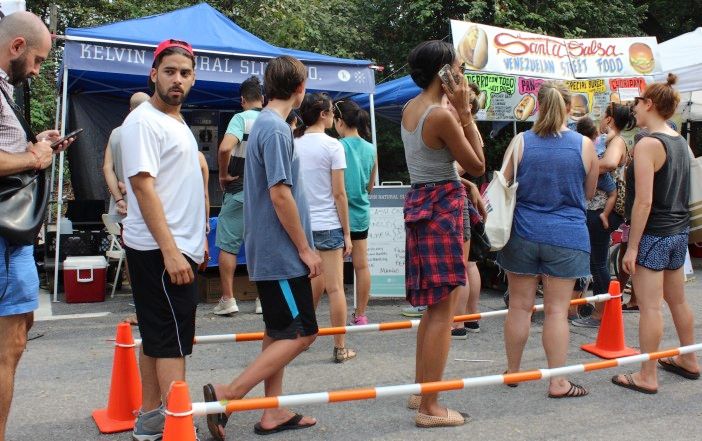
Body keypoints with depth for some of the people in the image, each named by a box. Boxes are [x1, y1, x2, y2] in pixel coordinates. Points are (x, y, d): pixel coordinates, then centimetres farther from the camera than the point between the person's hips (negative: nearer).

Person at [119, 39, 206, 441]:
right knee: (173, 342, -8)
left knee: (157, 337, 13)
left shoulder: (179, 123, 18)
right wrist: (170, 251, -25)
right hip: (161, 251, -10)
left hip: (178, 248, 10)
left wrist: (198, 239, 22)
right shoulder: (144, 121, -12)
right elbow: (143, 187, -20)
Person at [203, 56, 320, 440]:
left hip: (269, 252, 10)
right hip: (282, 254, -10)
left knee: (279, 332, 14)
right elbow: (280, 194, -21)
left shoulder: (265, 124, 14)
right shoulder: (277, 129, -15)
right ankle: (229, 394, -8)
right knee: (301, 333, -5)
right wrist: (305, 249, -14)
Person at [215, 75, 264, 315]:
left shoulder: (241, 118, -10)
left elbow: (225, 148, -25)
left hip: (239, 190, -4)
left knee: (228, 245, 4)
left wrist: (224, 174, -11)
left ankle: (228, 299, 4)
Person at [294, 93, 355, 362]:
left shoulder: (293, 144, 6)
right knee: (335, 287, 1)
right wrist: (346, 232, -3)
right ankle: (340, 348, 7)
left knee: (315, 282, 19)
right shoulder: (332, 145, -8)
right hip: (327, 225, -5)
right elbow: (339, 193, -10)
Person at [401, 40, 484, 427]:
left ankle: (420, 392, 28)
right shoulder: (441, 115, -16)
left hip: (420, 200, 10)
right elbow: (477, 166, -8)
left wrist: (457, 111, 9)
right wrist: (465, 111, -6)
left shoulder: (410, 109, 11)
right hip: (442, 203, -10)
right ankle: (429, 408, 3)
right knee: (442, 310, -4)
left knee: (436, 305, 18)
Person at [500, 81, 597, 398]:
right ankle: (557, 382, 11)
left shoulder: (520, 143, -6)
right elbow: (588, 193, 8)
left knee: (520, 306, 11)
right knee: (556, 310, 4)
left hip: (524, 233, 1)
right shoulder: (584, 145, -5)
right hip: (566, 237, -1)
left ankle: (513, 371, 25)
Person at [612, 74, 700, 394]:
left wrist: (632, 246, -18)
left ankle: (647, 377, 4)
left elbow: (644, 201, -21)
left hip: (653, 234, -9)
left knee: (650, 306, -3)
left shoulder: (648, 145, -17)